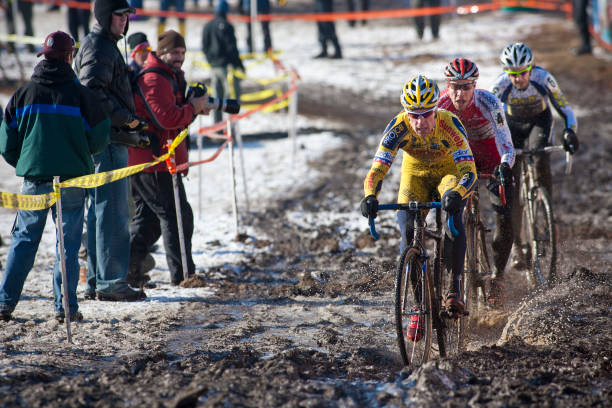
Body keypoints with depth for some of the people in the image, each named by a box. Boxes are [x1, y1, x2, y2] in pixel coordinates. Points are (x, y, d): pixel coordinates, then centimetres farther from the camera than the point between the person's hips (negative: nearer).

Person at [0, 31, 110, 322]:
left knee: (23, 241, 11)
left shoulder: (24, 94, 2)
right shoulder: (80, 94, -5)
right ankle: (65, 307, 2)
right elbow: (98, 138, -1)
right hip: (72, 182, -2)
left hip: (34, 180, 2)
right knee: (68, 244, 4)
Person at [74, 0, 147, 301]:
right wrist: (126, 118, -18)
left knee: (100, 211, 12)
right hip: (108, 141, -11)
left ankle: (96, 282, 16)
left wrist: (127, 122, 18)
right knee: (113, 212, -9)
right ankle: (111, 282, -9)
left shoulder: (106, 46, 22)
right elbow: (93, 91, -23)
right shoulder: (99, 47, -11)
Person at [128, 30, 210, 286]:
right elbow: (166, 118, -25)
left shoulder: (171, 77, 20)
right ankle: (182, 274, -3)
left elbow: (177, 118, 26)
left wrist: (194, 108, 7)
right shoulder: (154, 79, -16)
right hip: (155, 162, -11)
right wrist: (193, 107, -12)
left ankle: (127, 266, 17)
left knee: (148, 217, 16)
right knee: (177, 216, -6)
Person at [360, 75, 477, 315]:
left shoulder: (449, 124, -34)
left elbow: (468, 171, -39)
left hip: (449, 171, -2)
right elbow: (377, 169, -31)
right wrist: (369, 197, -52)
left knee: (453, 219, -30)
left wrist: (456, 194, -61)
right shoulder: (398, 127, -30)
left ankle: (455, 287, -20)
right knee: (408, 229, -18)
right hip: (415, 172, 2)